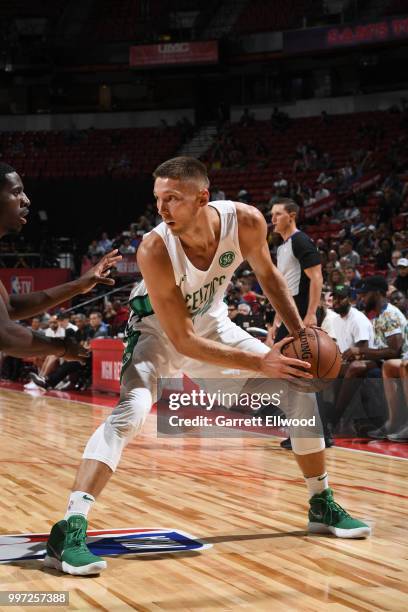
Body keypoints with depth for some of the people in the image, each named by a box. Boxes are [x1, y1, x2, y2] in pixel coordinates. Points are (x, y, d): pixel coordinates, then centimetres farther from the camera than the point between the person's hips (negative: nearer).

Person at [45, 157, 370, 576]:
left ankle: (322, 506, 20)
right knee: (131, 411, -30)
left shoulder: (246, 221, -26)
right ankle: (69, 530, -30)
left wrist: (298, 332, -8)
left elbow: (266, 273, -1)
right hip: (160, 329, -5)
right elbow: (181, 340, -31)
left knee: (299, 387, 3)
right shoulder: (154, 250, -36)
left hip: (211, 322, 5)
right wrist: (259, 363, -36)